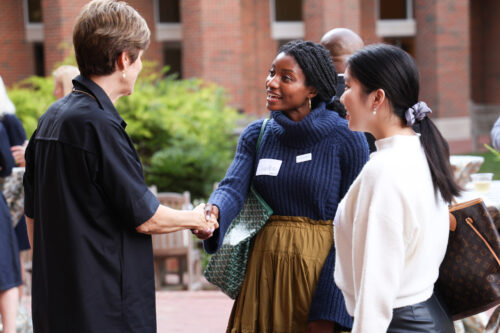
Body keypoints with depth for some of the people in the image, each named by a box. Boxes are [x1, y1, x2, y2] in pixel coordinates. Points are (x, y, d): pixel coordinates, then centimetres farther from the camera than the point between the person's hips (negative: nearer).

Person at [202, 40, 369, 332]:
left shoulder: (347, 139, -9)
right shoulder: (257, 135, 5)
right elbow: (233, 188, -9)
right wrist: (213, 213, -33)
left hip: (321, 272, -4)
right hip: (265, 268, 4)